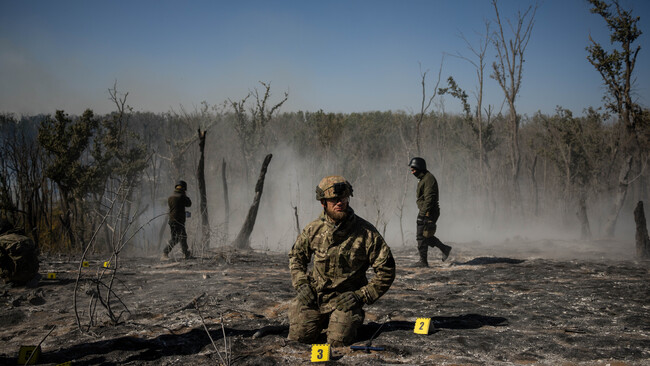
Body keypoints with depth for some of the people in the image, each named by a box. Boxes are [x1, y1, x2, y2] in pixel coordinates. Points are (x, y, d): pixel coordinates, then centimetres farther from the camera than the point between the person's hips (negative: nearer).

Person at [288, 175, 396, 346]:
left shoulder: (366, 232, -11)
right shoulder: (313, 229, -1)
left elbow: (386, 270, -7)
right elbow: (296, 256, 16)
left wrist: (361, 295, -13)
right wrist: (301, 285, 1)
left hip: (346, 298, -3)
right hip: (314, 295, 3)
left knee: (338, 340, -19)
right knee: (298, 335, -8)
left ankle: (352, 319, 17)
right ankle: (322, 320, 26)